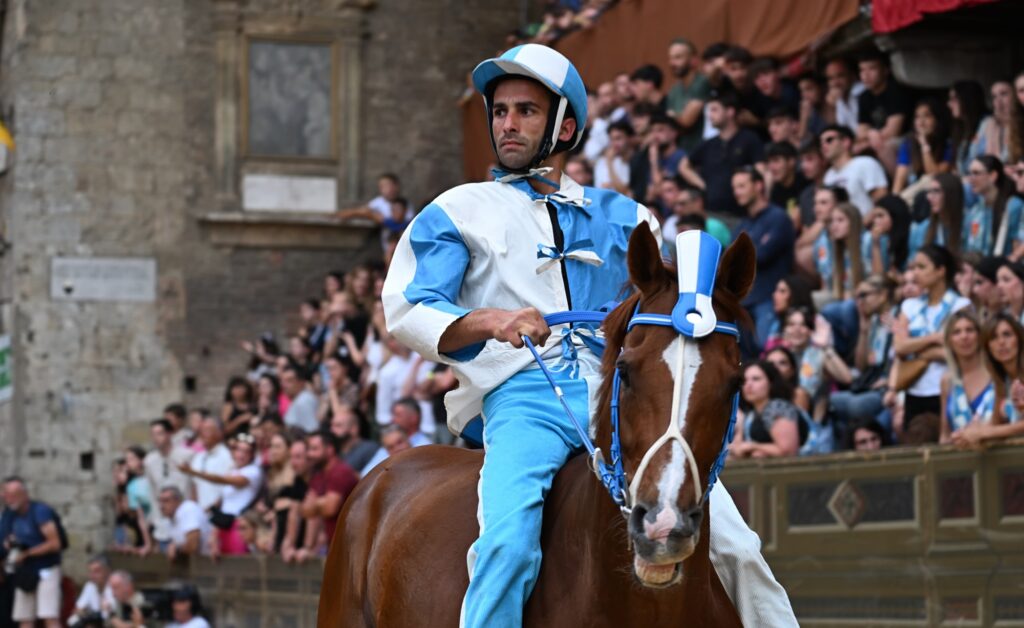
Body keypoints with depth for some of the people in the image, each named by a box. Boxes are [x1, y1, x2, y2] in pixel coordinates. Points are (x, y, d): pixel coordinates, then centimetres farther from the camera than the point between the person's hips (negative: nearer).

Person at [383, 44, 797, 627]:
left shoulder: (621, 217, 23)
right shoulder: (459, 213, 17)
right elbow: (407, 310, 3)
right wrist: (490, 321, -17)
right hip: (521, 397, -2)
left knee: (734, 545, -13)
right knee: (509, 541, -32)